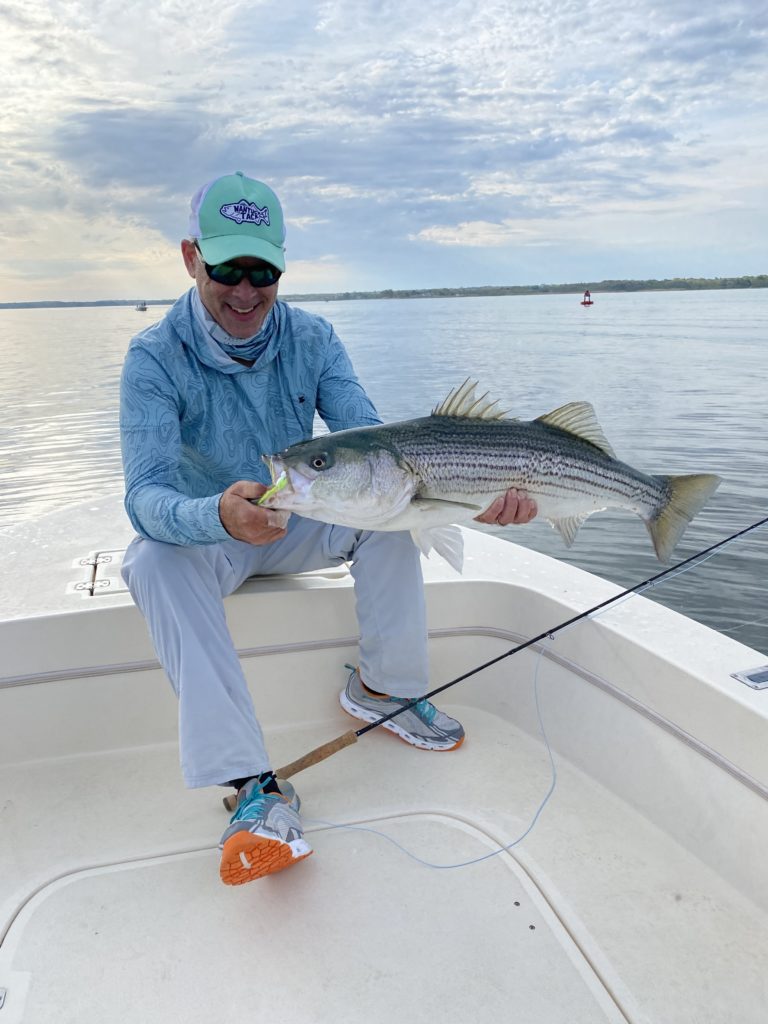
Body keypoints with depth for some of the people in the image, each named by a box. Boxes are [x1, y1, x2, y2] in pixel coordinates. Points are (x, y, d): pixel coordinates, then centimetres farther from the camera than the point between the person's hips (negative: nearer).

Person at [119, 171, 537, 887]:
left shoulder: (312, 339, -9)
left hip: (298, 528, 3)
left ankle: (382, 686, -4)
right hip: (202, 539, -2)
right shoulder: (155, 358, -19)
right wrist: (218, 517, -56)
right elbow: (145, 492, -32)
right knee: (153, 559, -34)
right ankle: (254, 787, -37)